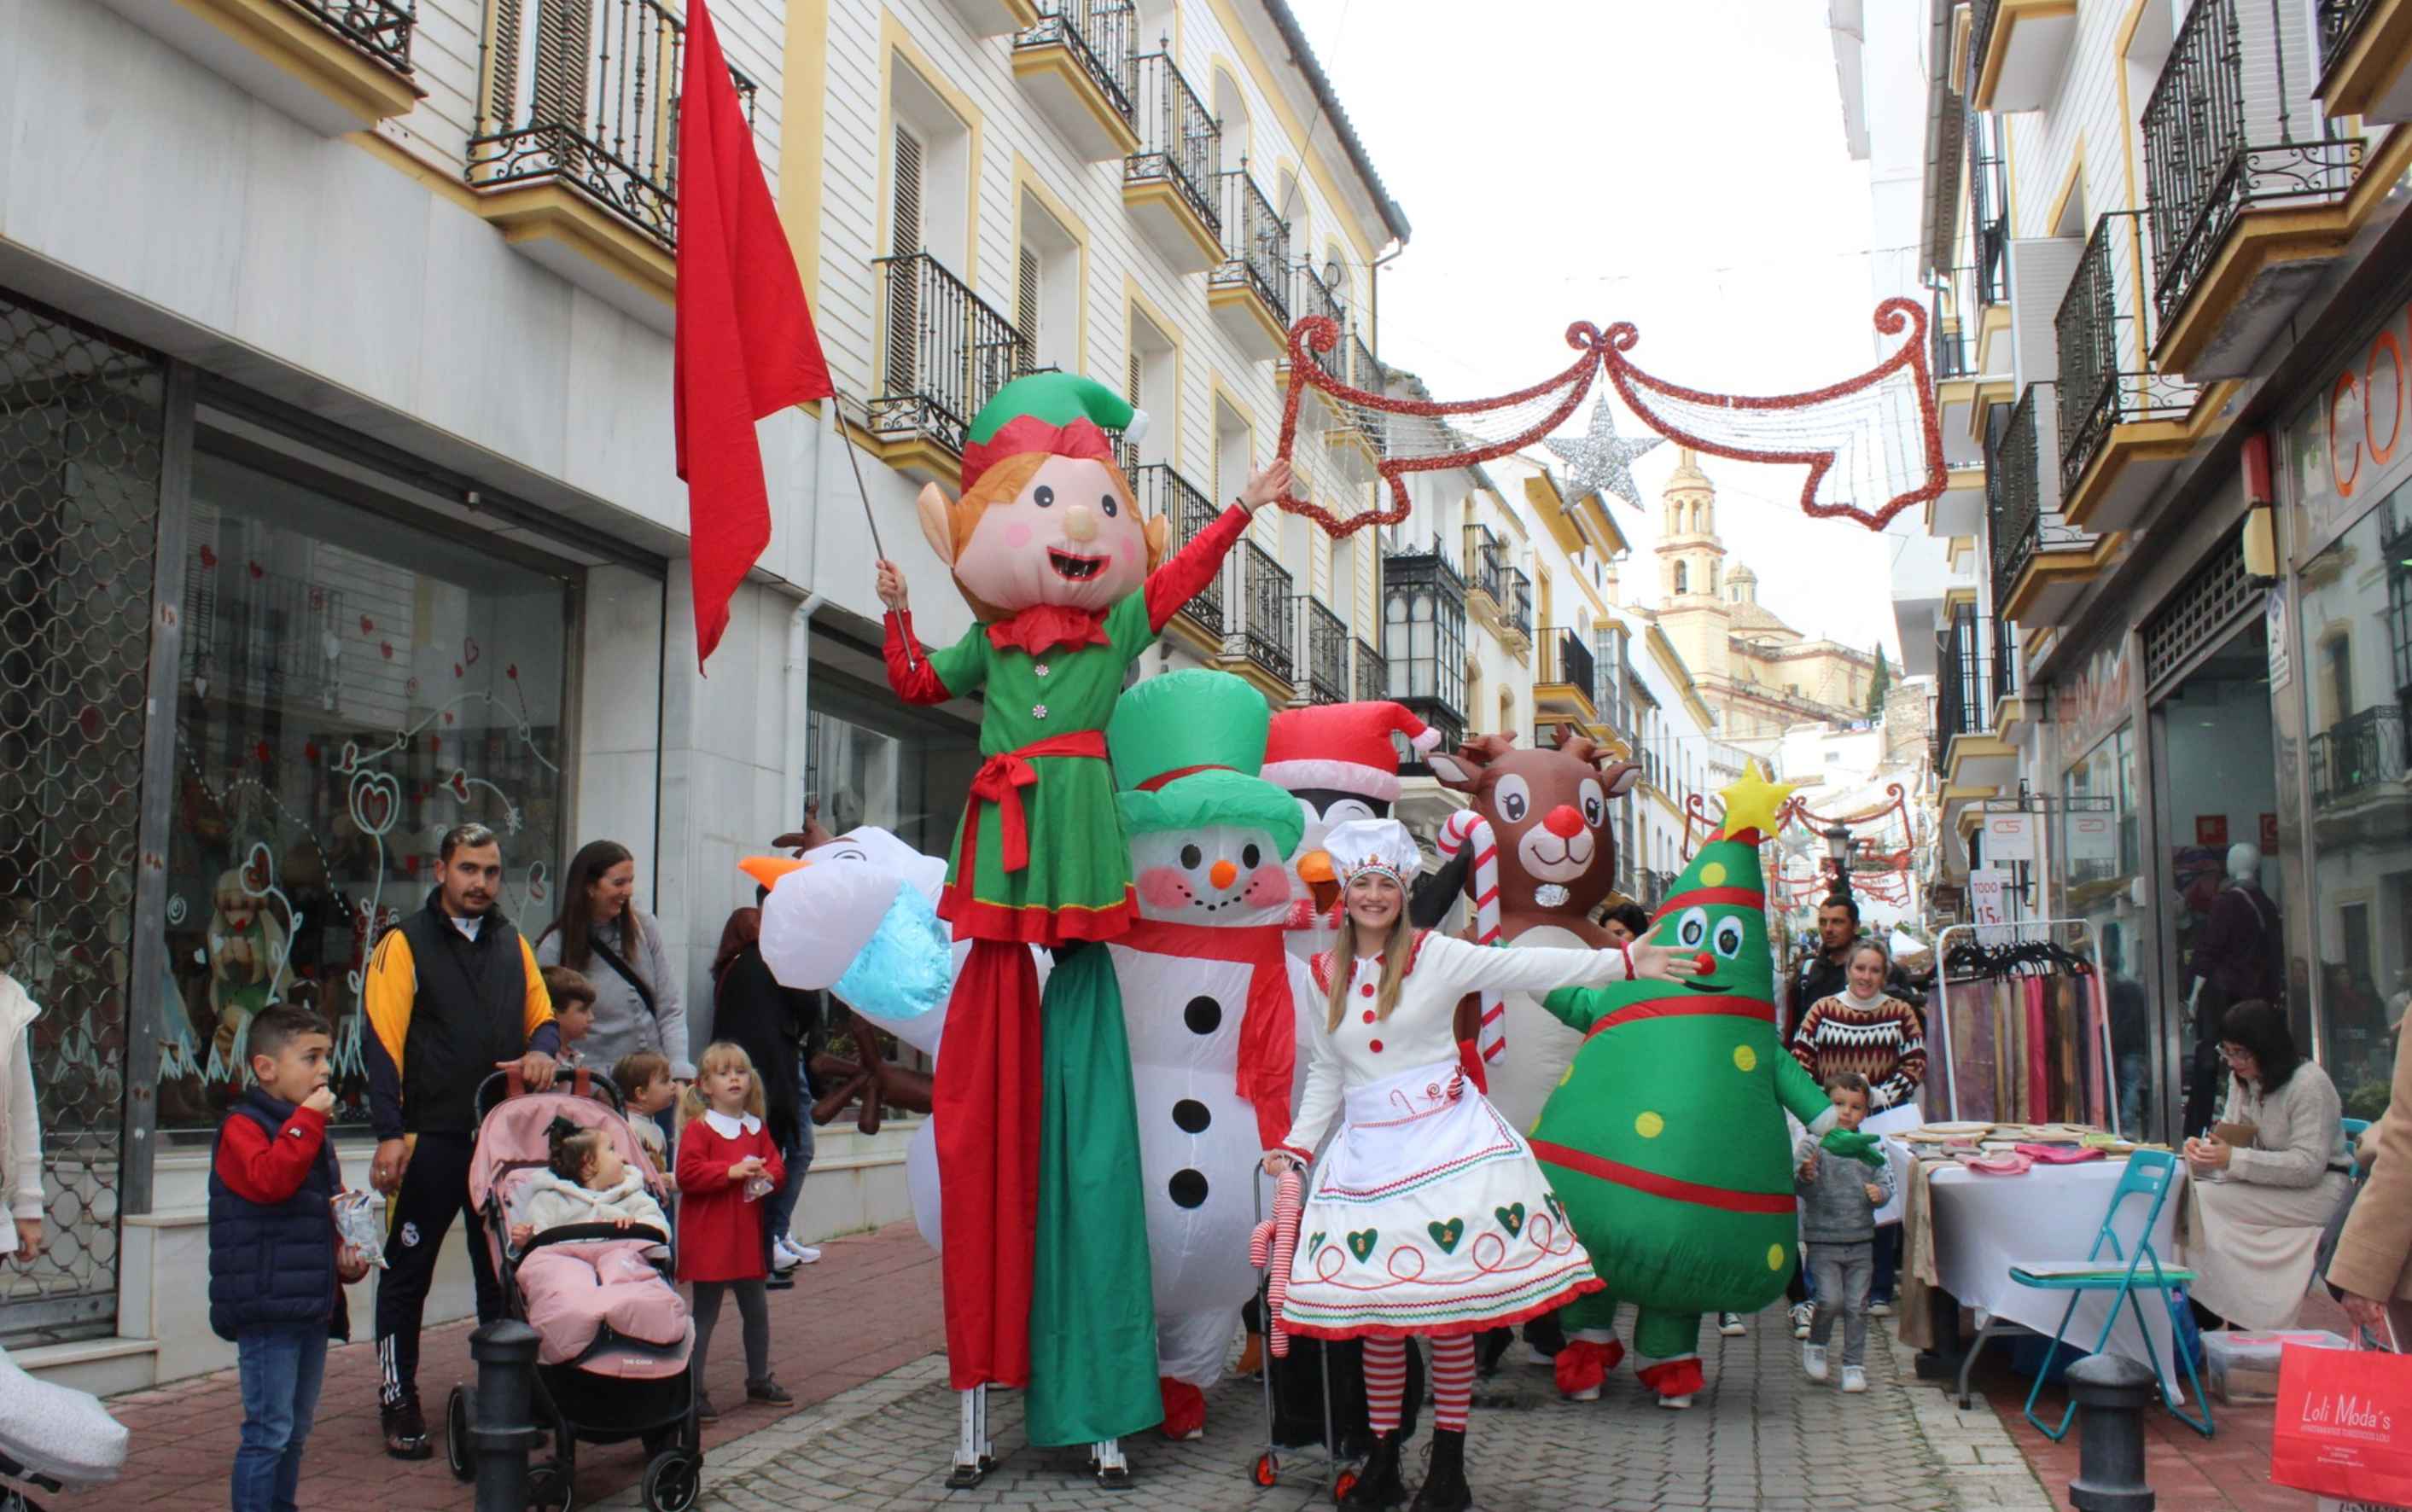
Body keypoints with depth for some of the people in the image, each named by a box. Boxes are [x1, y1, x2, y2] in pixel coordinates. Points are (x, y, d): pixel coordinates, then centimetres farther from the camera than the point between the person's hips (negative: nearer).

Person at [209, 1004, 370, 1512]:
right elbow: (269, 1180, -30)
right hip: (266, 1309, -9)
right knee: (269, 1430, -7)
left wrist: (348, 1253, 9)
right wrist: (306, 1120, -26)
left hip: (313, 1307, 9)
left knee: (296, 1428, 17)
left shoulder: (315, 1134, 17)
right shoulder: (243, 1126, -10)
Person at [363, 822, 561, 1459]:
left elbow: (542, 1015, 18)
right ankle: (399, 1403, 16)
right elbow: (383, 1043, -10)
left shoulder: (514, 945, 12)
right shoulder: (405, 945, -4)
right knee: (407, 1274, 5)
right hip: (429, 1139, -5)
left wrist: (542, 1050, -7)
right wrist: (390, 1133, -17)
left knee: (503, 1272, 11)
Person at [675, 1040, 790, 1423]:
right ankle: (692, 1390, 7)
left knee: (756, 1310, 16)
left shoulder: (756, 1128, 11)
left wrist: (765, 1176, -10)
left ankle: (759, 1379, 31)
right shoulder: (698, 1128, -10)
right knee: (705, 1314, -1)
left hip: (747, 1236, 6)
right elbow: (688, 1174, -19)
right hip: (708, 1238, -6)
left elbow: (775, 1165, 12)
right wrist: (732, 1172, -24)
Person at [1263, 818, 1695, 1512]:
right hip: (1367, 1151, 3)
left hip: (1444, 1138, -3)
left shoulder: (1436, 955, -1)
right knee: (1374, 1309, 3)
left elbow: (1528, 967, -8)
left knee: (1450, 1304, -3)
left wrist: (1625, 961, -16)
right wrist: (1297, 1146, 11)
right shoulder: (1327, 975, 10)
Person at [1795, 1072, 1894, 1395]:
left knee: (1857, 1305, 5)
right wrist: (1805, 1176, -38)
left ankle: (1854, 1364, 17)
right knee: (1830, 1299, -12)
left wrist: (1879, 1193, -15)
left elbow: (1886, 1182, 8)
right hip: (1823, 1242, -3)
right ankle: (1815, 1345, 15)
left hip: (1861, 1242, 3)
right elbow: (1797, 1184, -15)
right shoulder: (1812, 1145, -7)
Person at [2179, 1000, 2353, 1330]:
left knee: (2204, 1200, -27)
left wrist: (2234, 1159, -29)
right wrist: (2205, 1150, -11)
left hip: (2319, 1189, -7)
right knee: (2188, 1192, -21)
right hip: (2273, 1183, 7)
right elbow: (2234, 1142, 13)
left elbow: (2309, 1165, -22)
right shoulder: (2242, 1080, 8)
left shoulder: (2310, 1084, -17)